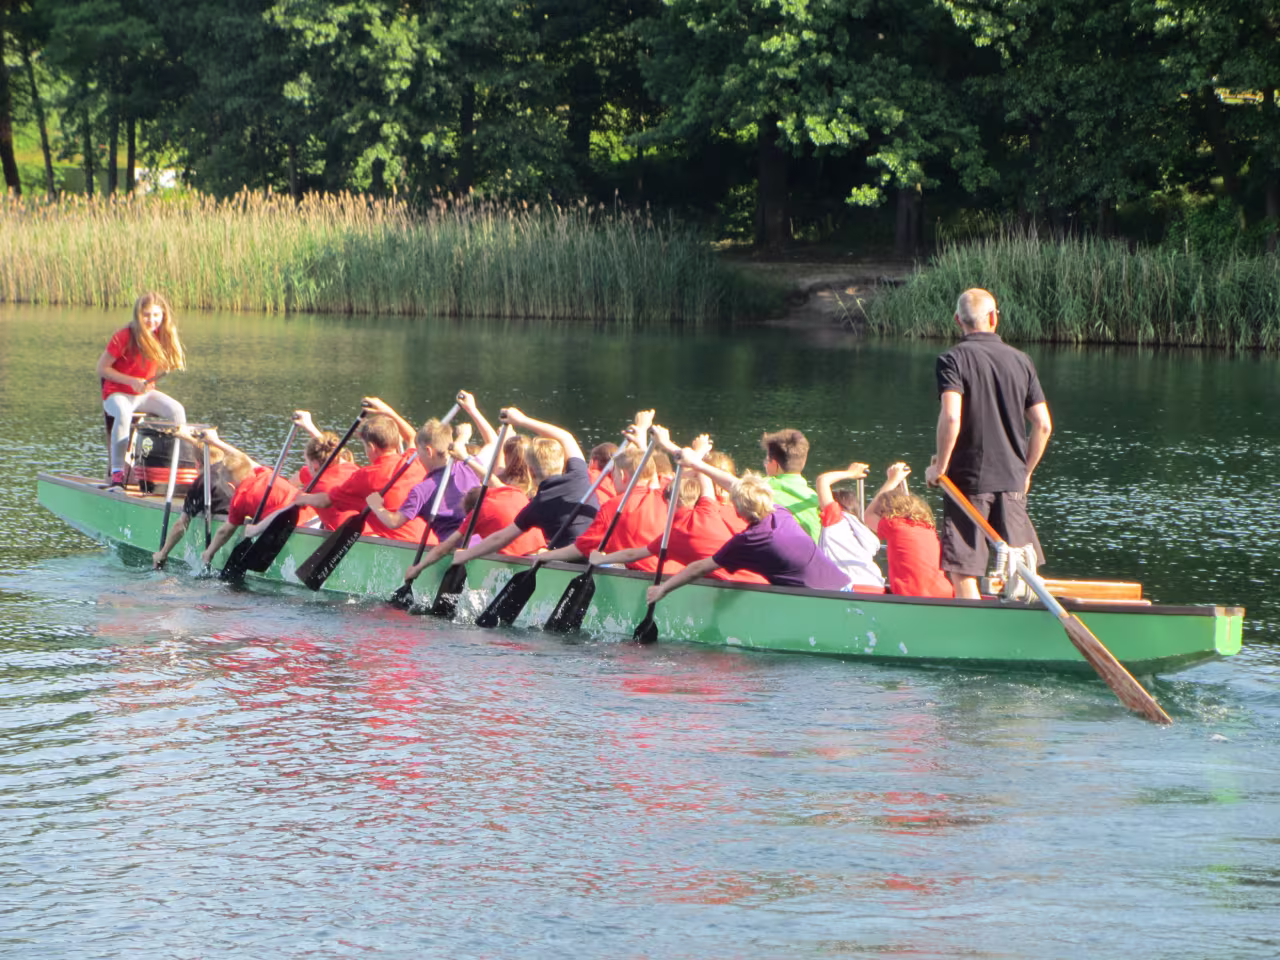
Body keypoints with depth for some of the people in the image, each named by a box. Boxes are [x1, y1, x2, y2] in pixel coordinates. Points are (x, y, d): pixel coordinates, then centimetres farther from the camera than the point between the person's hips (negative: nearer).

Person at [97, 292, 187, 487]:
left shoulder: (162, 337, 0)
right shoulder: (124, 337, -17)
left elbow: (161, 367, 15)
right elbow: (101, 368, -12)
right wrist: (132, 381, -20)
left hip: (145, 393, 5)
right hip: (117, 393, -5)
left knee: (177, 410, -20)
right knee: (124, 413, -39)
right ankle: (117, 471, -37)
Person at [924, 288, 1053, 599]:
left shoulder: (954, 359, -6)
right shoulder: (1021, 360, 7)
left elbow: (951, 417, -20)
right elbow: (1043, 425, 5)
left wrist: (940, 466, -8)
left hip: (969, 480, -4)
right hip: (1012, 481, 4)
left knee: (962, 572, -2)